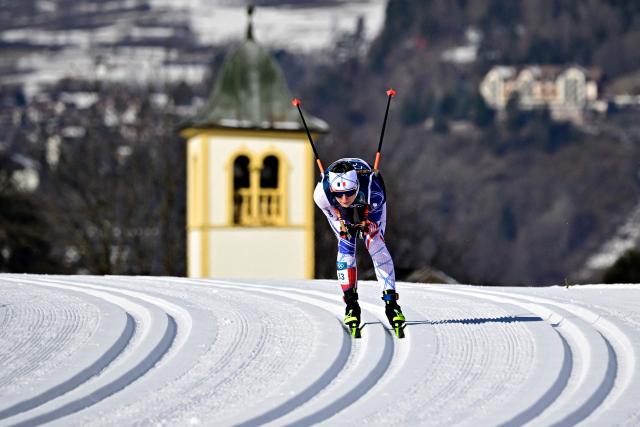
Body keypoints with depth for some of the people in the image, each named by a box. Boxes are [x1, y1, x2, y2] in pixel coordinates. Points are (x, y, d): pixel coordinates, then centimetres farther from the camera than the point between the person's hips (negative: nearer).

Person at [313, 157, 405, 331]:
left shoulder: (373, 190, -44)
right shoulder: (322, 194, -41)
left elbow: (375, 221, -24)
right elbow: (335, 217, -19)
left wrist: (367, 226, -41)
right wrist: (344, 228, -33)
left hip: (369, 204, -1)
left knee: (375, 243, -14)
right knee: (345, 245, -14)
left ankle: (391, 303, -9)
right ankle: (351, 304, -4)